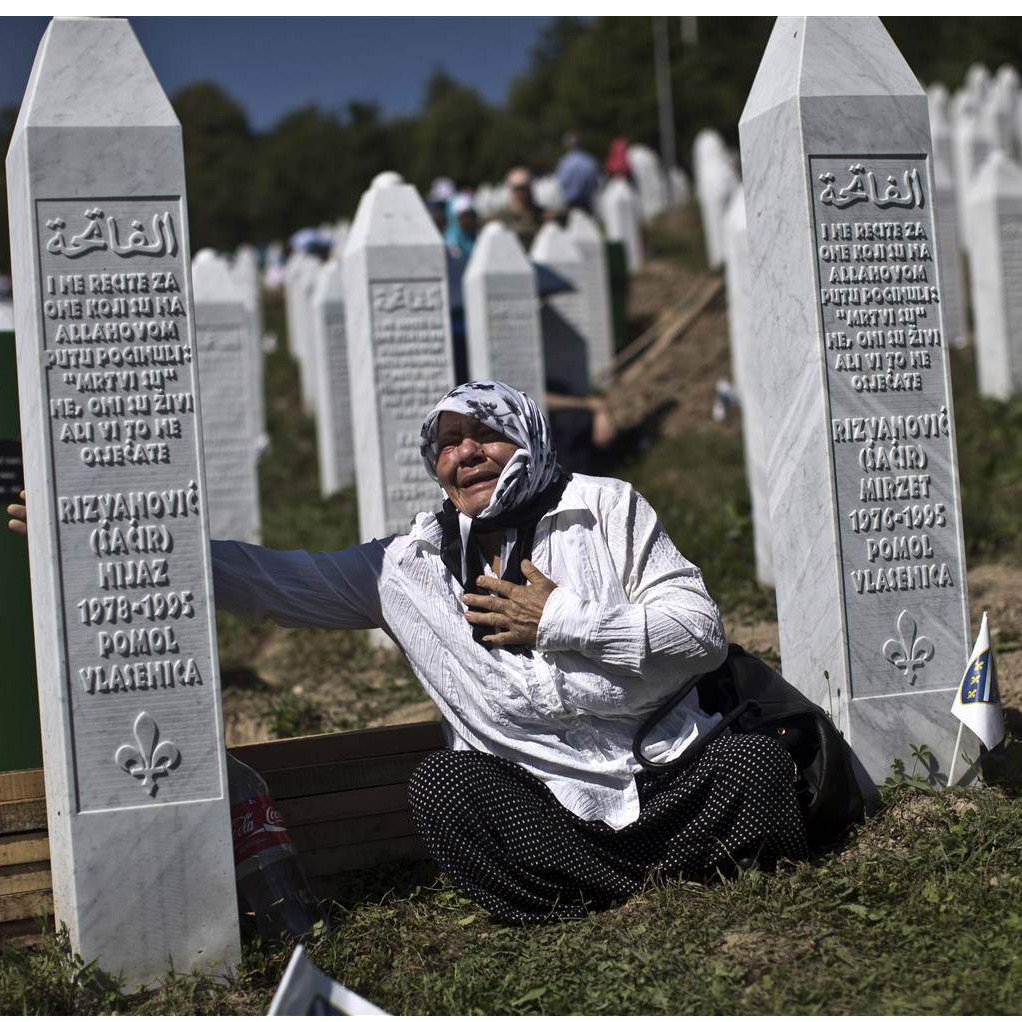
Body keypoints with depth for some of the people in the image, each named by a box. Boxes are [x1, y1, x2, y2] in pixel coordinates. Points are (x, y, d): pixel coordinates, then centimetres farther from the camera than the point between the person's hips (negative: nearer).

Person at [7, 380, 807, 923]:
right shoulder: (410, 565, 11)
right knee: (444, 782, -29)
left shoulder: (605, 508, 4)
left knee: (756, 764, -29)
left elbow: (703, 632, -2)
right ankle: (667, 876, -24)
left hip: (673, 770, -2)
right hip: (544, 798, 2)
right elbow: (275, 581, 13)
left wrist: (558, 622, -10)